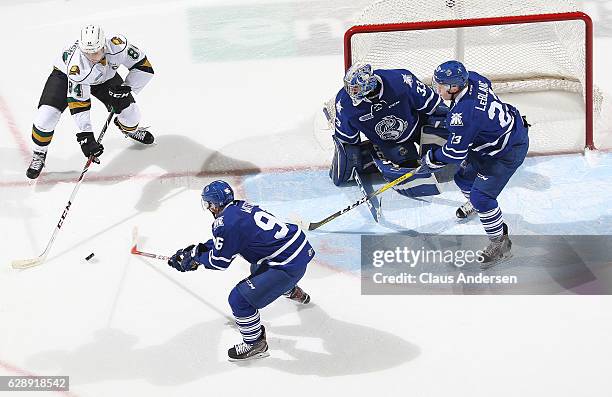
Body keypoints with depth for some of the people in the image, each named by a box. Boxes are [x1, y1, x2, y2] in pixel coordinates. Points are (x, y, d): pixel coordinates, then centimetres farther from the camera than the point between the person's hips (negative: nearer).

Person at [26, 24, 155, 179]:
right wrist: (85, 135, -39)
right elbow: (78, 103, -36)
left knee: (130, 113, -5)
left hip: (105, 76, 3)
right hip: (65, 74, -3)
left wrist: (127, 87, -32)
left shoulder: (118, 45, -37)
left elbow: (143, 65, -22)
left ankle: (129, 129, 35)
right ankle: (39, 154, 11)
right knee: (46, 117, -18)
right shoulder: (76, 64, -41)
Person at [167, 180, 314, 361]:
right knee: (258, 268, 41)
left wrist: (195, 256, 9)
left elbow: (219, 261, -6)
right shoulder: (240, 206, 9)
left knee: (239, 299, -7)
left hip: (289, 264, -10)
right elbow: (221, 242, 23)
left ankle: (255, 343, 11)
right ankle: (293, 292, 66)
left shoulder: (225, 223, -18)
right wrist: (196, 249, 19)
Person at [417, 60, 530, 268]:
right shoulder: (472, 79, -11)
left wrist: (431, 160, -8)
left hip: (509, 151, -10)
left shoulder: (463, 115, -36)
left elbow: (455, 153, -27)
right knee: (464, 176, 21)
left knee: (482, 196, -12)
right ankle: (474, 203, 53)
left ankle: (500, 244, 3)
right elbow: (486, 83, 15)